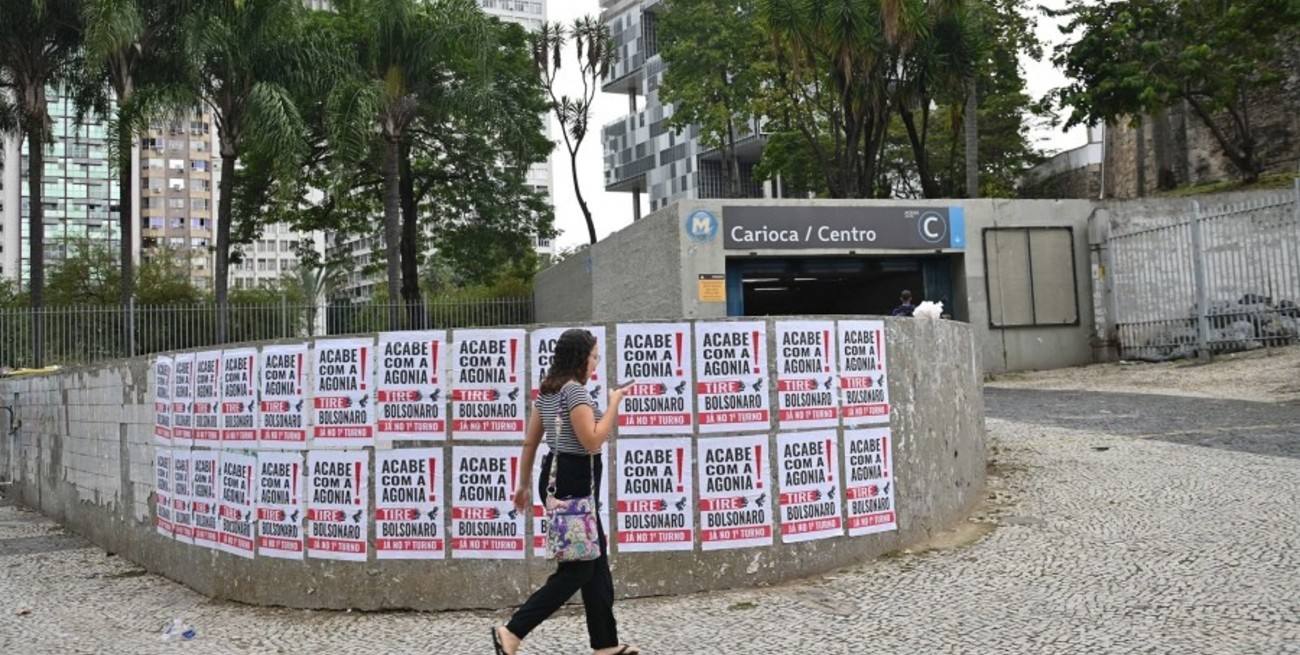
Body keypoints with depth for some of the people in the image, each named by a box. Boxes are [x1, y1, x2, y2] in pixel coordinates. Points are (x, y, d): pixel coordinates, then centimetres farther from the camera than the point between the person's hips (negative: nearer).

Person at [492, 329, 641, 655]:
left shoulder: (547, 390, 12)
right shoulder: (575, 390, -16)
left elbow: (529, 442, 14)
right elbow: (592, 442, -22)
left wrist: (523, 484, 20)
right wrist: (614, 403, -14)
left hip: (556, 477, 10)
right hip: (574, 483, -10)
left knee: (596, 562, 15)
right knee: (577, 569, -3)